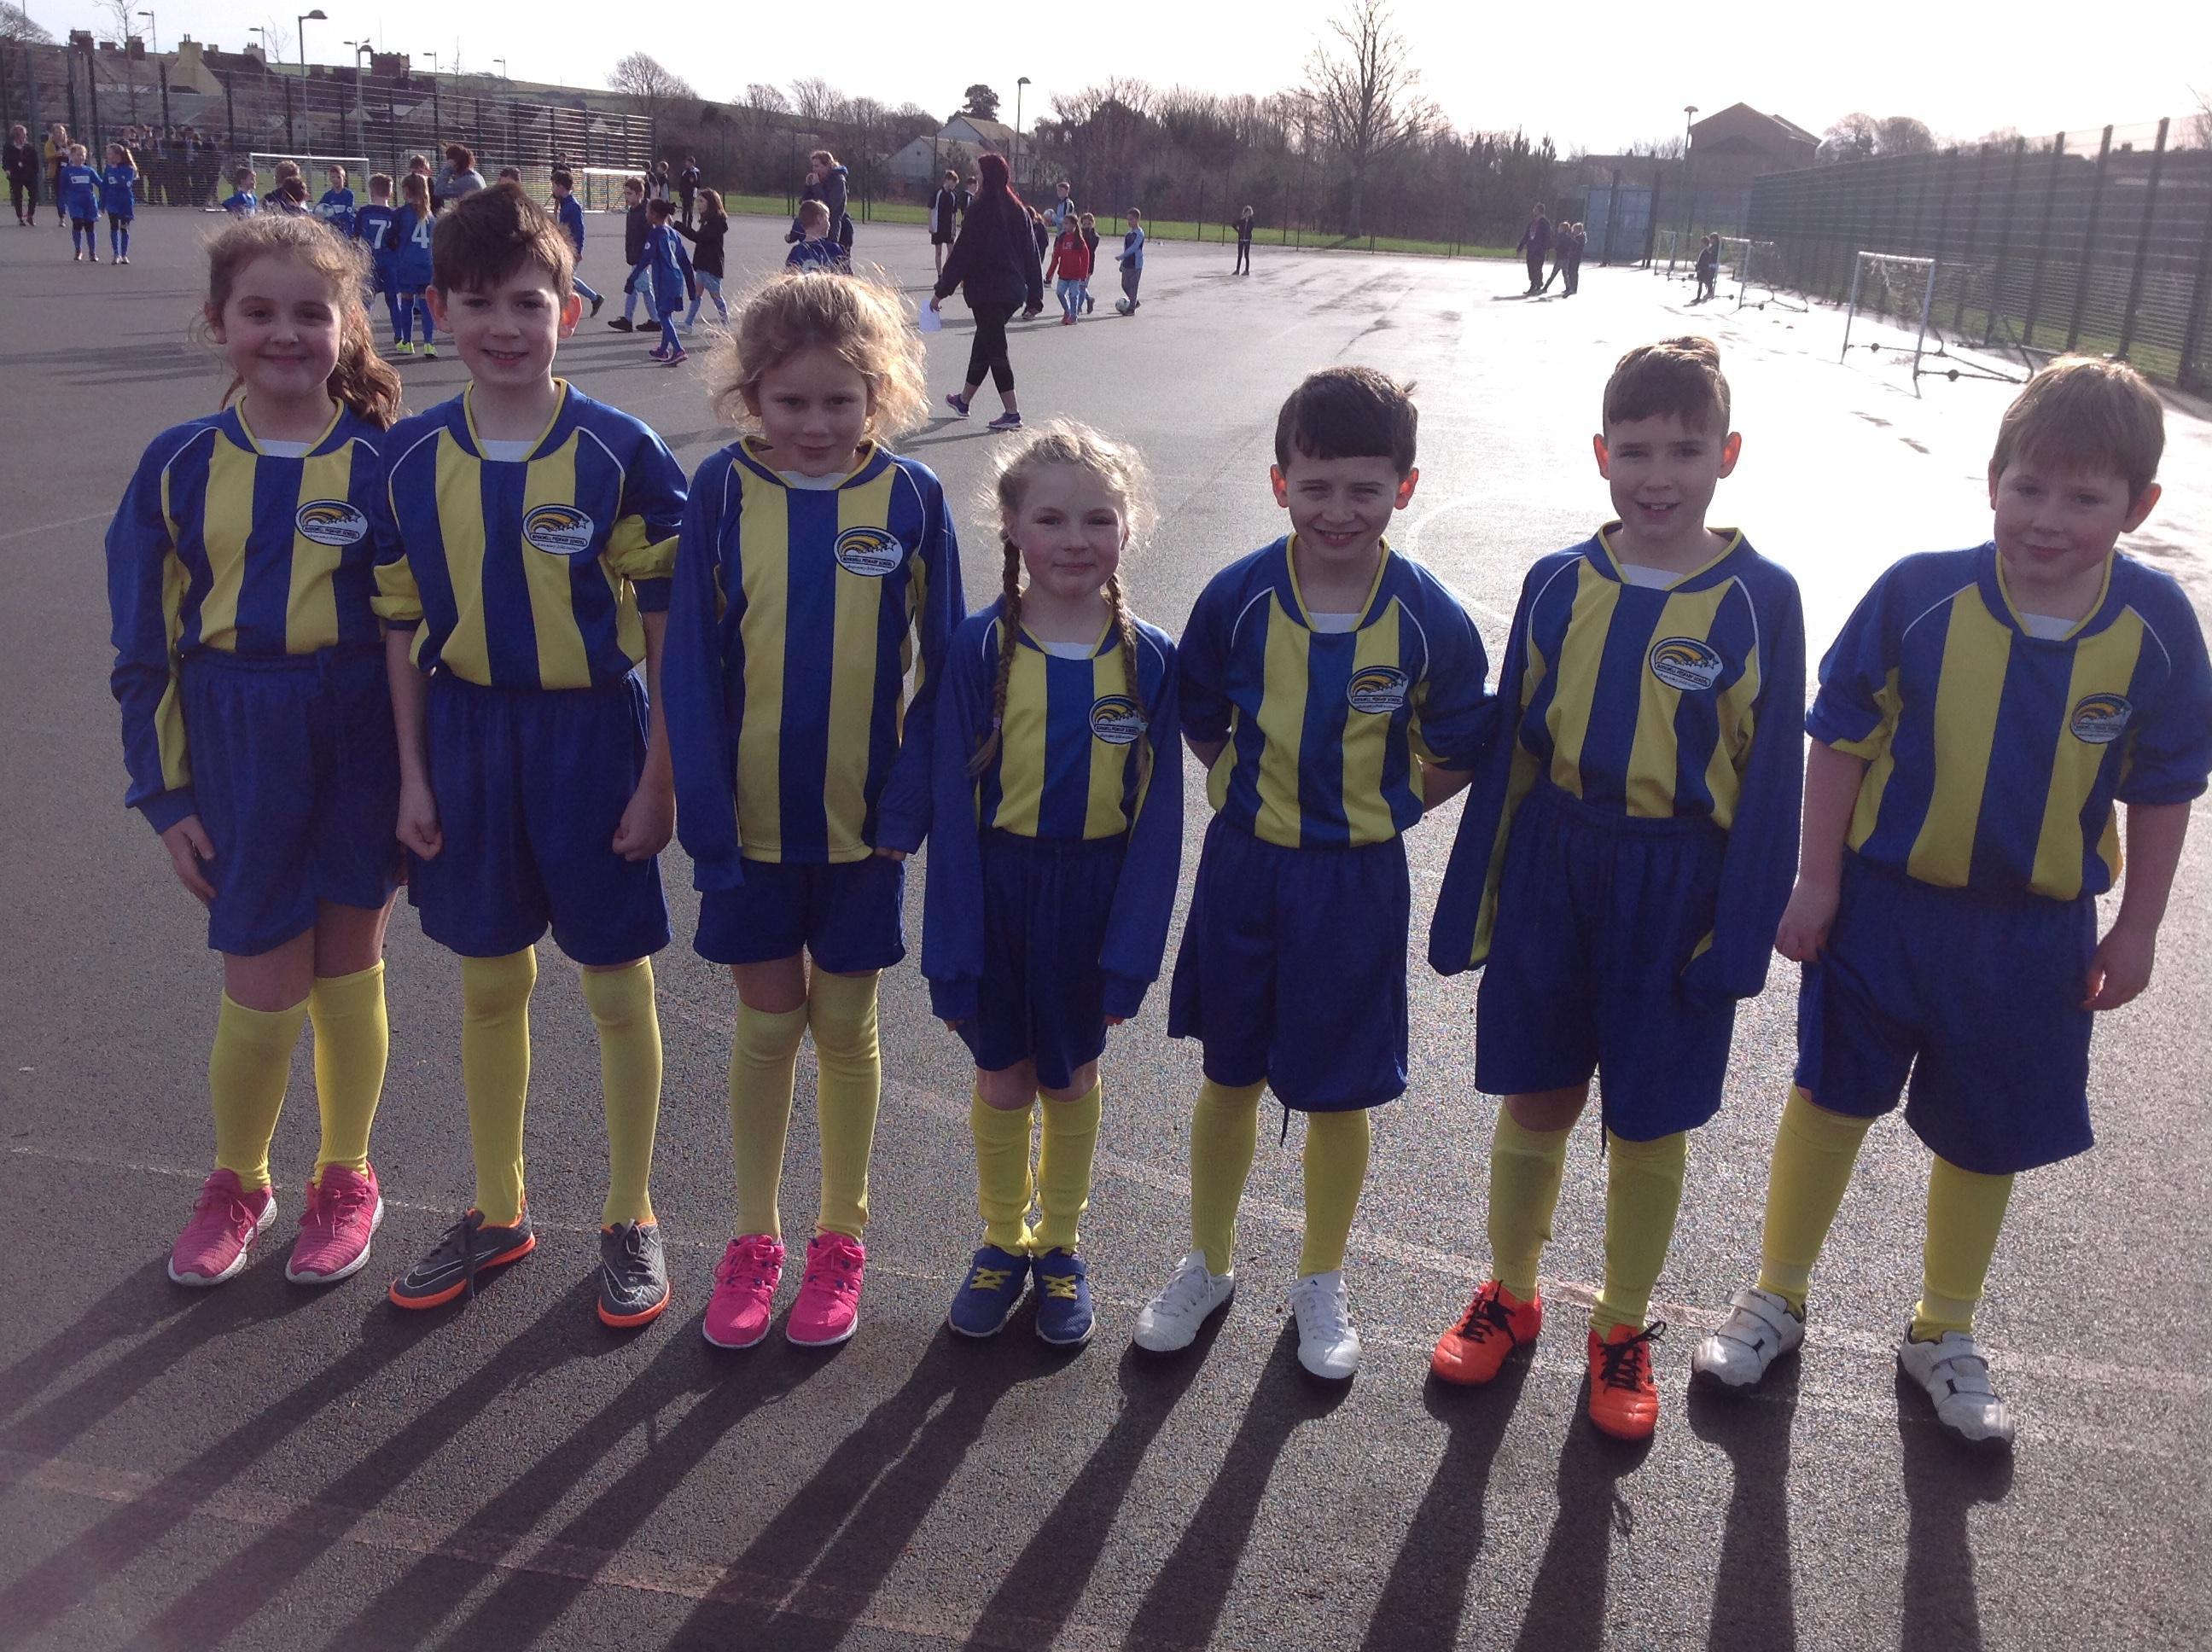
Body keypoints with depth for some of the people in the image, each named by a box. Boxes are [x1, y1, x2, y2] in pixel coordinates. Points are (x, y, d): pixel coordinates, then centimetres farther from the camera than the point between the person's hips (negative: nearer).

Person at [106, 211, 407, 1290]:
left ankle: (345, 1180, 32)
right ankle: (237, 1180, 30)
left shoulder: (383, 461, -4)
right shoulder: (180, 466, -1)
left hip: (360, 741, 0)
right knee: (263, 992, 3)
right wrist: (167, 795, 2)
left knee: (347, 978, 11)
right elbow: (146, 646, 4)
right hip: (237, 750, 1)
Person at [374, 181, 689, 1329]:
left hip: (593, 733, -3)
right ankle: (498, 1212, 34)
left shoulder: (622, 454, -11)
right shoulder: (411, 457, 0)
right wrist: (413, 773, 3)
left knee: (618, 988, 7)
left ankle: (630, 1220, 26)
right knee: (488, 985, 15)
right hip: (468, 736, 4)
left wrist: (658, 779, -10)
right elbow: (404, 627, 6)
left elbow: (667, 631, -8)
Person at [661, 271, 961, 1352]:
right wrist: (705, 810, -9)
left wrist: (910, 801, -9)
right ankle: (753, 1241, 28)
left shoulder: (910, 498, -7)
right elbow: (692, 661, -4)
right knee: (765, 1026, 11)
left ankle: (840, 1241, 29)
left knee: (845, 1029, 11)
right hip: (751, 817, 0)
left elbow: (944, 665, -2)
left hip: (860, 820, 0)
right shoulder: (723, 490, -6)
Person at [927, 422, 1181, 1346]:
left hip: (1095, 895, 1)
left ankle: (1060, 1245, 37)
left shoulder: (1149, 659, -9)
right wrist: (954, 958, -9)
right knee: (1002, 1078, 13)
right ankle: (1003, 1241, 36)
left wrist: (1130, 955, -8)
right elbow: (952, 807, -8)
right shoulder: (978, 650, -11)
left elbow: (1158, 816, -5)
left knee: (1071, 1078, 16)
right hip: (999, 886, 0)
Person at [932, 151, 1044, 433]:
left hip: (986, 290, -7)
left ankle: (1012, 413, -6)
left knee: (994, 348, -2)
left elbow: (962, 252, -12)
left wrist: (942, 290, -6)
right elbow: (1030, 254, 10)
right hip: (1014, 290, 7)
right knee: (985, 342, 19)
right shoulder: (1018, 210, 7)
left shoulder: (981, 209, -12)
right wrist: (1034, 295, 15)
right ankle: (964, 400, 34)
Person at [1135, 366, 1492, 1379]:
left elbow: (1455, 756, 1)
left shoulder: (1430, 620, -13)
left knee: (1339, 1095, 11)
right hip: (1244, 868, 1)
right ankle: (1208, 1264, 36)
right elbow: (1199, 720, 6)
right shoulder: (1238, 597, -11)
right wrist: (1251, 796, 2)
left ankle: (1321, 1283, 33)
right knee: (1229, 1077, 15)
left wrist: (1375, 808, -3)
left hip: (1358, 883, -1)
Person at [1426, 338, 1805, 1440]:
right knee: (1533, 1103, 13)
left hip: (1678, 893, -2)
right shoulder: (1559, 584, -1)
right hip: (1553, 870, 2)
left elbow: (1769, 778, -5)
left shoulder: (1759, 600, -8)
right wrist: (1469, 906, 5)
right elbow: (1510, 749, 4)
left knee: (1649, 1126, 11)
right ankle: (1511, 1292, 36)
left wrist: (1740, 936, -7)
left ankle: (1622, 1327, 32)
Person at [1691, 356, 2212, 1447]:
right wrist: (1816, 882, -7)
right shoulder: (1920, 592, -16)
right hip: (1885, 906, -2)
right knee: (1830, 1098, 11)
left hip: (2033, 935, 2)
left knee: (1985, 1138, 16)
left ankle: (1945, 1337, 39)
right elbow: (1840, 740, -8)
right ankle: (1775, 1298, 33)